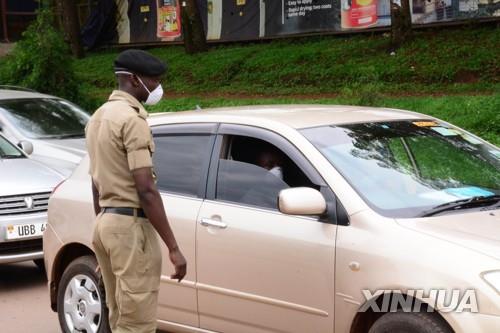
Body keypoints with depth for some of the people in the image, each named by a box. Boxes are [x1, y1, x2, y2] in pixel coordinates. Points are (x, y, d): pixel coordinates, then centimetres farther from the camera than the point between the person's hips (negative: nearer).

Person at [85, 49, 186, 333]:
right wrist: (174, 247, -20)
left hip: (106, 222, 10)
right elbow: (146, 191, -21)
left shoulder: (100, 116, 14)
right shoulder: (132, 118, -15)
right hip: (130, 224, -10)